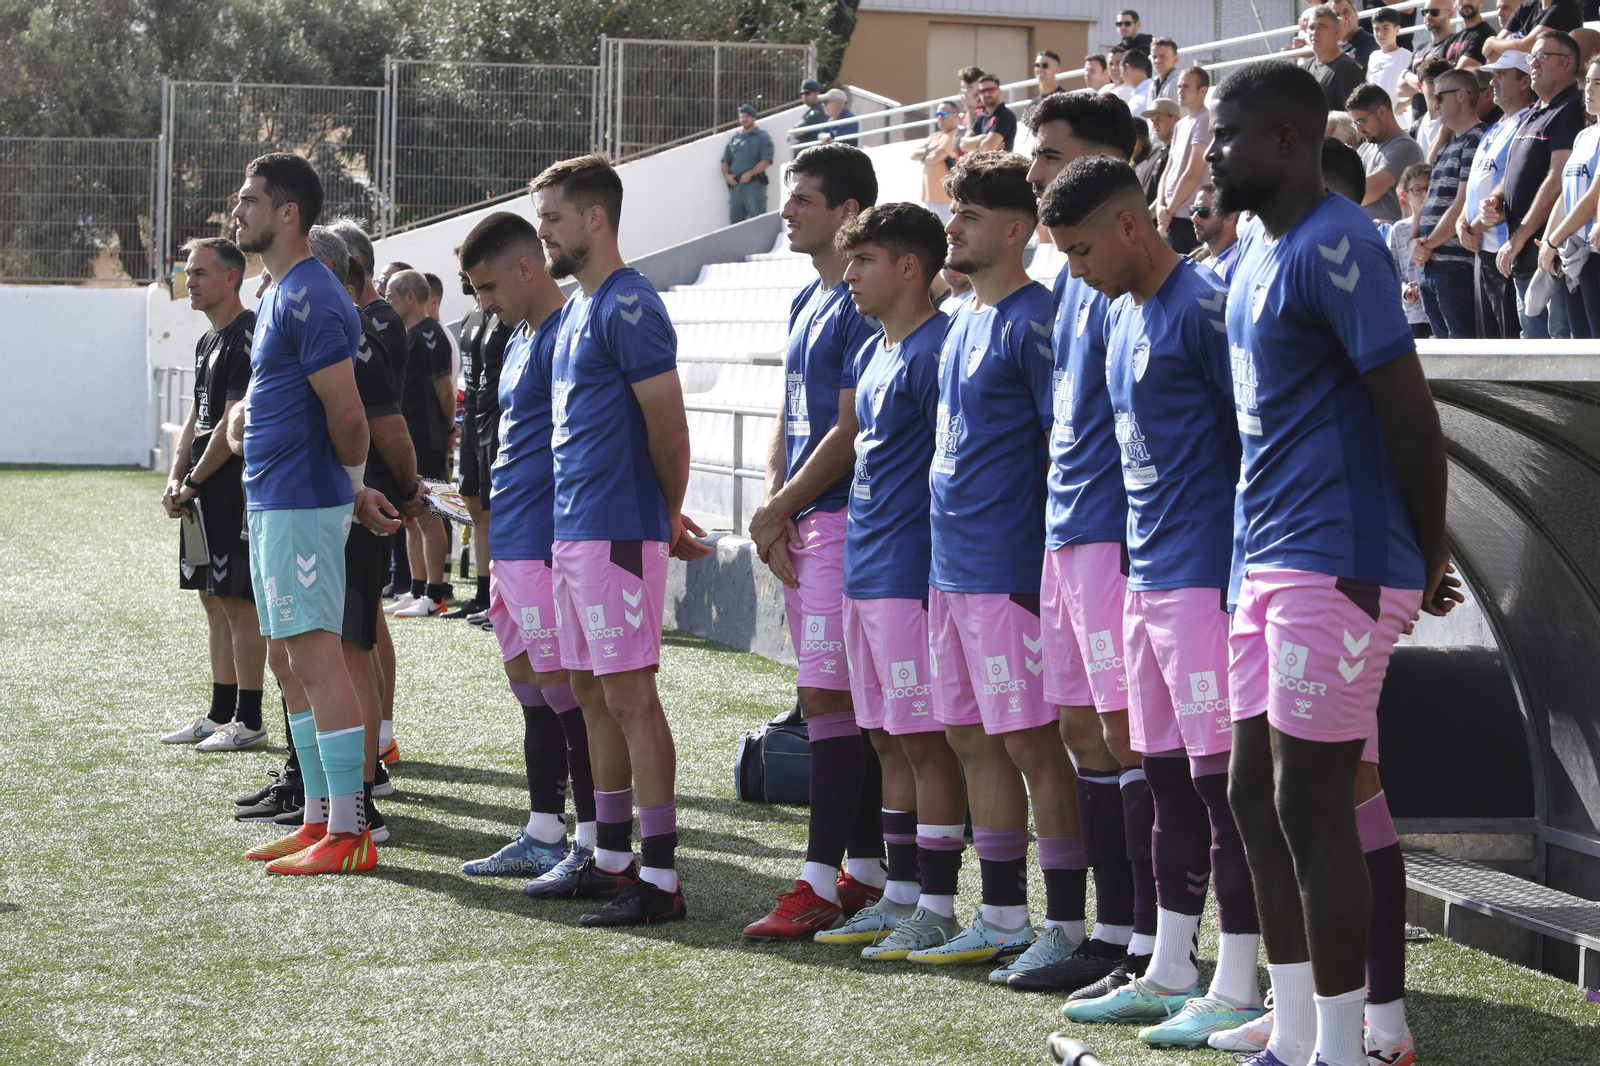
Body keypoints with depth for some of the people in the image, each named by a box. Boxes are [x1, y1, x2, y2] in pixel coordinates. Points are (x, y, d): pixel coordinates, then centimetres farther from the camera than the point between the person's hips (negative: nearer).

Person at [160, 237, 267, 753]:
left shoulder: (247, 336, -13)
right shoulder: (208, 341, 18)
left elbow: (234, 424, -17)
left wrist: (193, 483, -11)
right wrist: (175, 480, 4)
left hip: (233, 487, -10)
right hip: (205, 493, 10)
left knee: (239, 602, -7)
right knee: (214, 601, 13)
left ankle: (249, 722, -3)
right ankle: (220, 715, 19)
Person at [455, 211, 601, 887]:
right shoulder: (520, 338, 18)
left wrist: (565, 548, -20)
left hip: (550, 547, -10)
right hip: (513, 547, 10)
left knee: (564, 693, -7)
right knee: (533, 695, 14)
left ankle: (594, 847, -3)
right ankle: (543, 838, 21)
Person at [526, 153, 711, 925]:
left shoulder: (628, 306, -13)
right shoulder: (577, 307, 17)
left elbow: (668, 425, -14)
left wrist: (666, 518, -1)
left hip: (617, 533, -10)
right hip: (571, 531, 10)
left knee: (629, 692, -9)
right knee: (590, 691, 13)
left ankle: (659, 877, -7)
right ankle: (612, 858, 22)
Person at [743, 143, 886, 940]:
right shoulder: (808, 303, 18)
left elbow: (849, 432, -15)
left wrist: (779, 511, -8)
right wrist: (774, 505, 3)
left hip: (842, 520, -10)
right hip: (800, 525, 10)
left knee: (828, 698, -10)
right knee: (844, 701, 10)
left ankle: (820, 883, -10)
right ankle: (865, 874, 15)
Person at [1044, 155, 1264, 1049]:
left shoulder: (1204, 307, -14)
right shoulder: (1122, 314, 15)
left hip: (1207, 574, -10)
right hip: (1149, 575, 10)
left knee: (1223, 776, -6)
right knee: (1170, 777, 14)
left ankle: (1239, 990, -2)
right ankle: (1171, 975, 21)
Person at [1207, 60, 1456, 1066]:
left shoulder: (1335, 247, -16)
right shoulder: (1256, 257, 15)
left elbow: (1411, 418, -17)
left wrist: (1429, 561, -6)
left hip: (1337, 565, -10)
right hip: (1268, 559, 10)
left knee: (1312, 804, -6)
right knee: (1257, 794, 12)